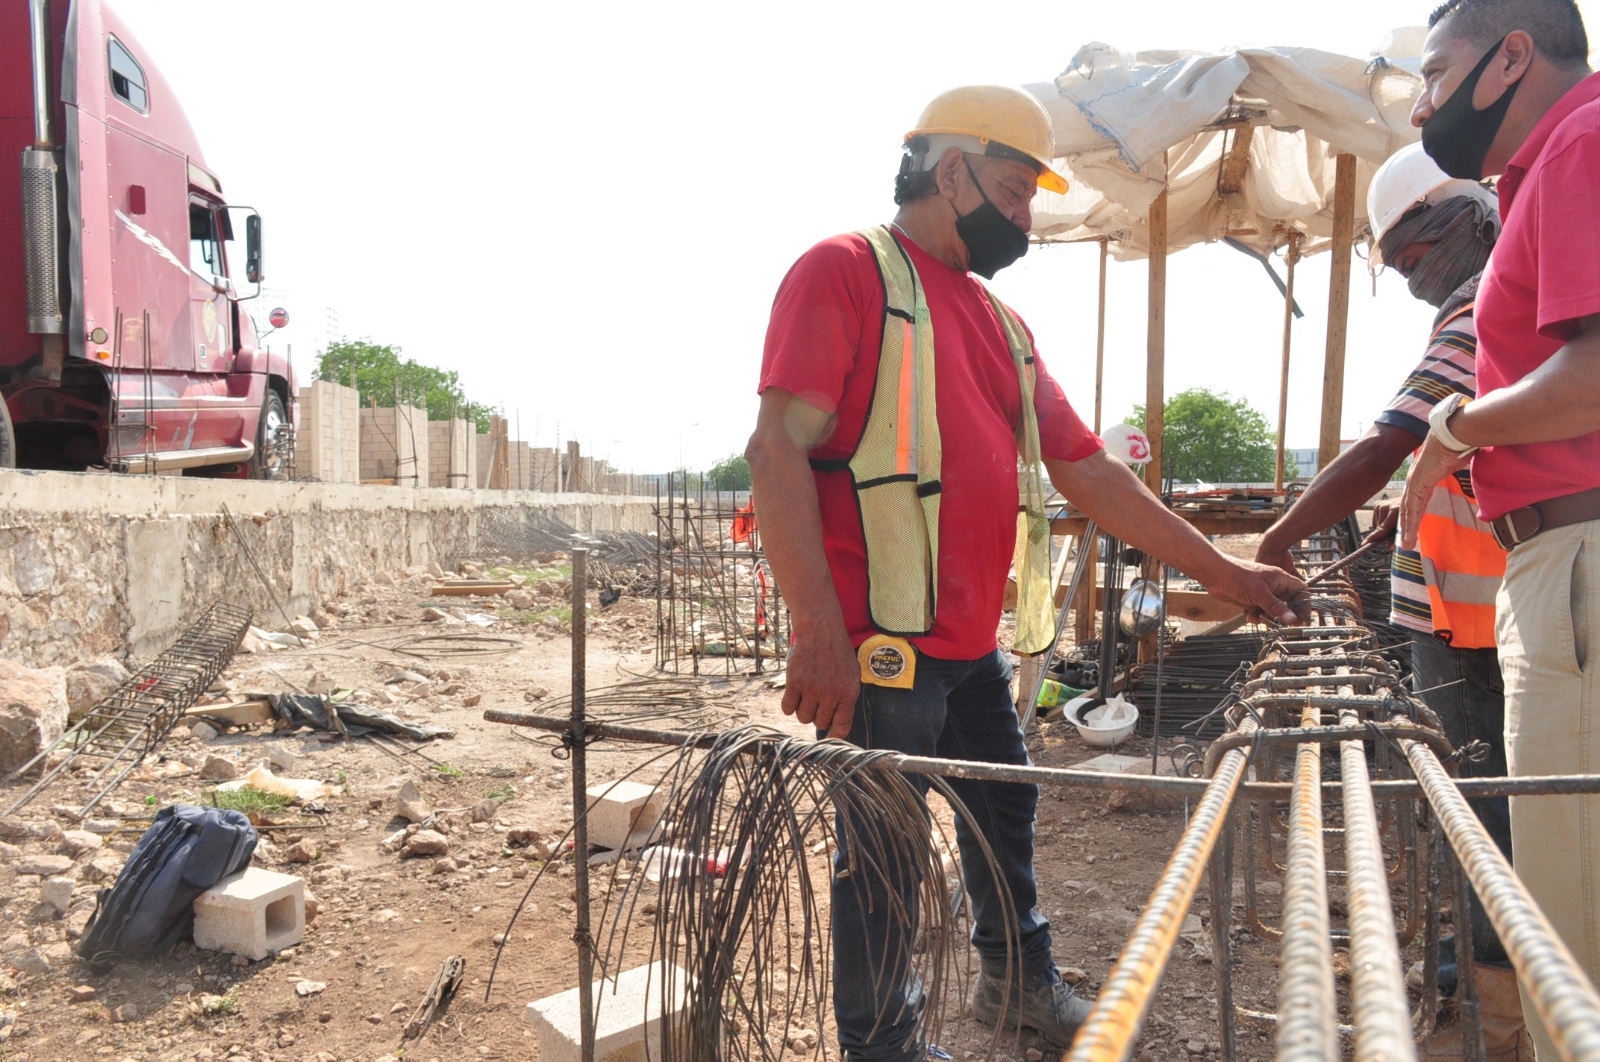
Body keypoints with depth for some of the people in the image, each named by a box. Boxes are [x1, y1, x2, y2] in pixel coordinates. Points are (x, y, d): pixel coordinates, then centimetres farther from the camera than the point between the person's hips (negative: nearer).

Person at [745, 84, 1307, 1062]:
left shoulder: (1003, 323, 18)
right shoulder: (847, 270, -5)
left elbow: (1088, 469, 18)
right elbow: (778, 447, -15)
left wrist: (1220, 569, 16)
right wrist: (820, 627, -22)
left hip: (977, 642, 8)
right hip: (881, 641, -8)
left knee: (1006, 809, 22)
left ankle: (1020, 978, 46)